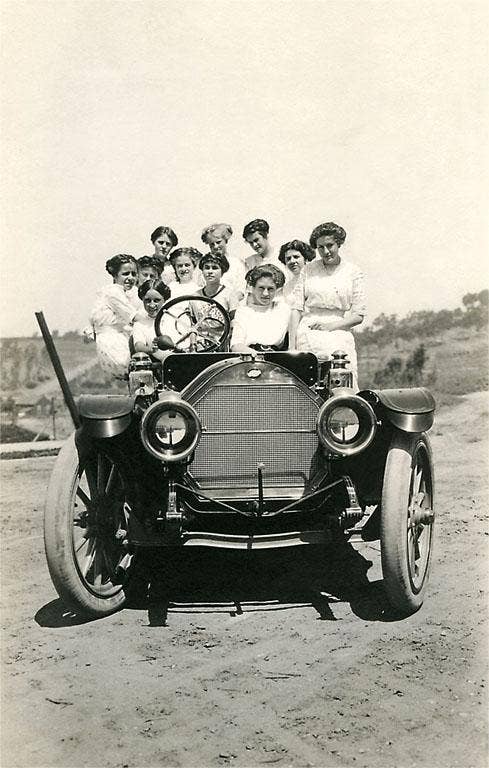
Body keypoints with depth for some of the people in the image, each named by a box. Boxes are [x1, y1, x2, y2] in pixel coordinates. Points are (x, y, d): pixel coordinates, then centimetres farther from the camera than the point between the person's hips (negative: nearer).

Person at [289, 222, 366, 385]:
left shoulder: (353, 272, 6)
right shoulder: (308, 269, 9)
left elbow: (358, 316, 5)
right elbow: (296, 308, 5)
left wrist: (331, 325, -10)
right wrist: (291, 347, -4)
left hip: (338, 338, -1)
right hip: (306, 339, 1)